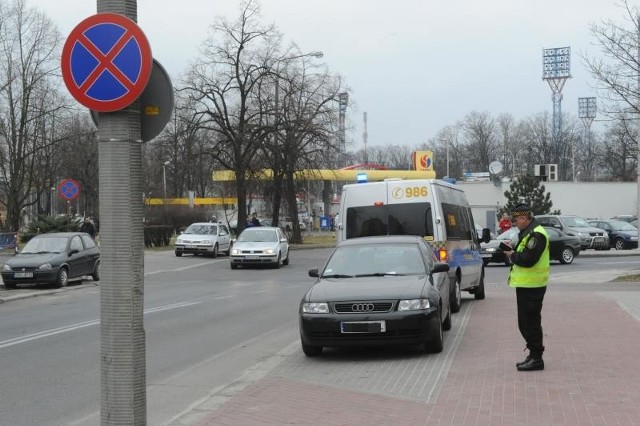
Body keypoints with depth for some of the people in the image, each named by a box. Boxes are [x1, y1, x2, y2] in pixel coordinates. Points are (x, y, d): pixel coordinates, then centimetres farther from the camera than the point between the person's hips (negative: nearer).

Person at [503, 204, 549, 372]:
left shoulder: (536, 234, -17)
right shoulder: (528, 233, 17)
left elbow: (527, 259, -25)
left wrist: (513, 255, -9)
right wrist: (512, 252, 3)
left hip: (531, 287, -11)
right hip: (525, 285, 11)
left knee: (530, 322, -6)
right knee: (525, 323, 15)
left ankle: (536, 359, -1)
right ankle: (533, 355, 23)